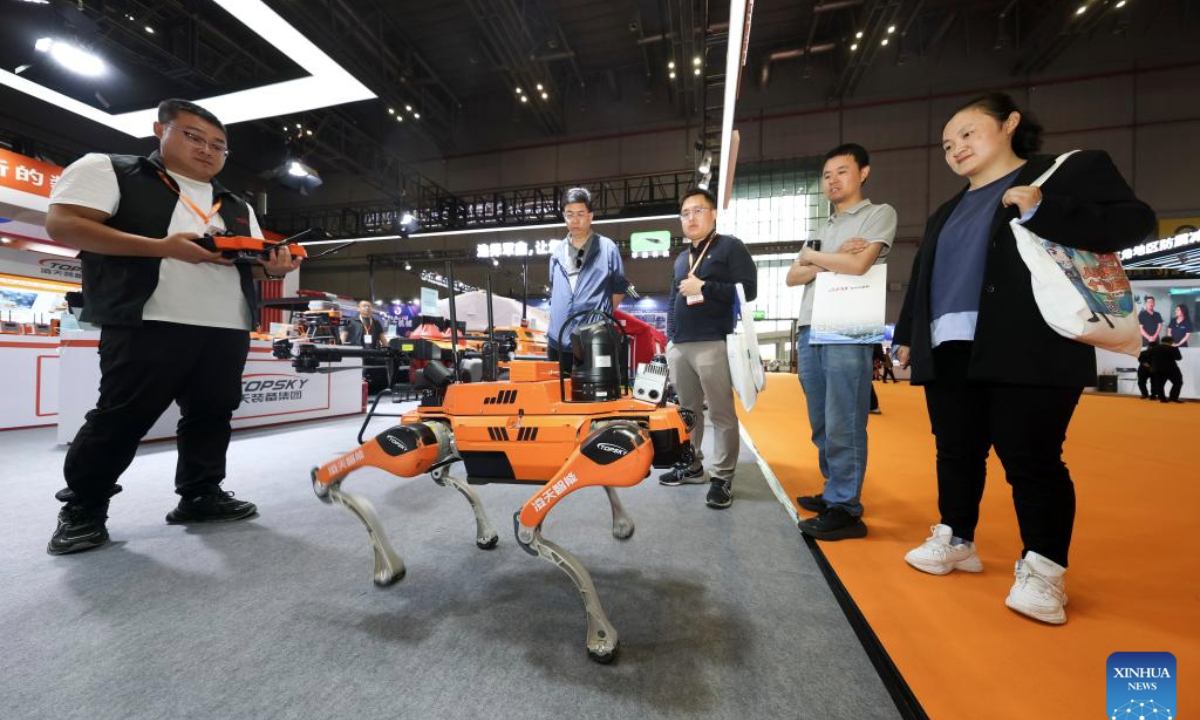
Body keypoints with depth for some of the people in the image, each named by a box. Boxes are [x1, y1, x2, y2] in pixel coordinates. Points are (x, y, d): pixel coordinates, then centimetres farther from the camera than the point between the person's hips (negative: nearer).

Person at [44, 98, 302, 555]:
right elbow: (62, 224, -4)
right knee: (121, 418, 0)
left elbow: (254, 261, 20)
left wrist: (273, 266, -6)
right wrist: (162, 247, -16)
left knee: (212, 415, 8)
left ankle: (201, 495, 19)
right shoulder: (107, 170, 8)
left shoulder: (237, 207, 22)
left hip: (229, 330, 5)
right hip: (149, 324, -5)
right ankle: (82, 508, 18)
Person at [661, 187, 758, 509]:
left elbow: (749, 290, -9)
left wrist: (704, 287, -12)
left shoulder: (730, 247, 2)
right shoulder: (681, 258, 23)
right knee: (687, 410, 13)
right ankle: (691, 466, 26)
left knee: (721, 414, -3)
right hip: (679, 347, 7)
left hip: (713, 345, -7)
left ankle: (722, 477, 7)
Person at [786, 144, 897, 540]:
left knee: (843, 426, -7)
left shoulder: (879, 213, 6)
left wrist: (811, 256, 4)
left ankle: (845, 510, 2)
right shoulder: (823, 228, 24)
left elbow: (858, 264, -11)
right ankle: (835, 492, 23)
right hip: (809, 332, 7)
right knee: (822, 425, 11)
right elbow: (792, 277, 13)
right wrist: (831, 260, -3)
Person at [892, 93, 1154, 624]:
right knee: (956, 454, 11)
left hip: (1029, 352, -6)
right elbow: (921, 280, 21)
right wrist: (906, 335, 17)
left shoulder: (1073, 168, 7)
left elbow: (1134, 222, -5)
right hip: (949, 352, 6)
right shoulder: (947, 213, 23)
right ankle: (955, 541, 25)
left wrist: (1042, 209, -17)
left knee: (1031, 460, -2)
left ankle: (1042, 569, 14)